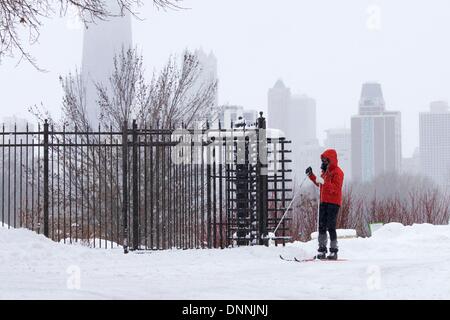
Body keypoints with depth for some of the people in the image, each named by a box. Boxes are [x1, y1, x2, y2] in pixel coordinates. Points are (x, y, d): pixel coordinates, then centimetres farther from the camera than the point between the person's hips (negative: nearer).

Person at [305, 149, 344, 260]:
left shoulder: (337, 172, -9)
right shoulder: (325, 171, 19)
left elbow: (335, 188, -20)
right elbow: (320, 185, 30)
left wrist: (323, 182, -29)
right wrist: (311, 176, 23)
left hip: (333, 203, -9)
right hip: (324, 202, 9)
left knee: (331, 227, -10)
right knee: (321, 226, 4)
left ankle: (334, 251, -6)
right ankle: (322, 250, 6)